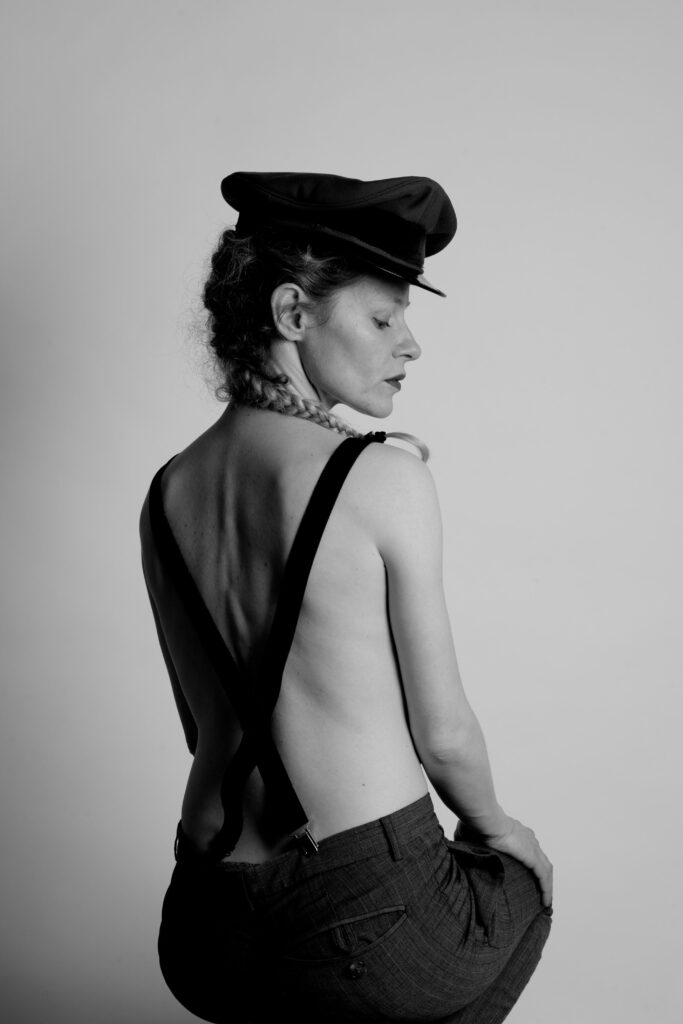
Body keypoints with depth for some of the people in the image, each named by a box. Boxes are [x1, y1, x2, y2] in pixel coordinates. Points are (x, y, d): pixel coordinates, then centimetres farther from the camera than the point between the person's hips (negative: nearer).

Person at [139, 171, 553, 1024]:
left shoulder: (166, 493, 3)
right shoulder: (382, 477, -15)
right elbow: (443, 733, -8)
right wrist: (491, 824, 13)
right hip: (368, 920, -6)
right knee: (523, 874, 29)